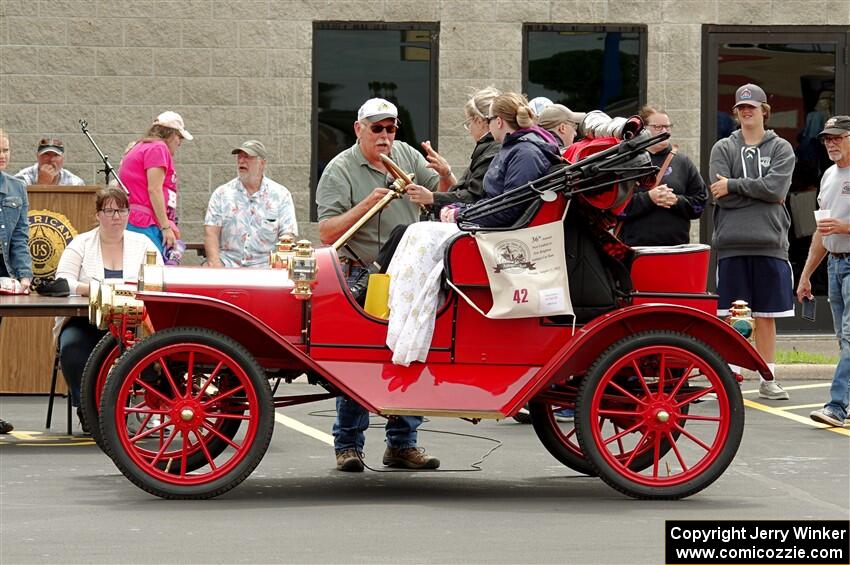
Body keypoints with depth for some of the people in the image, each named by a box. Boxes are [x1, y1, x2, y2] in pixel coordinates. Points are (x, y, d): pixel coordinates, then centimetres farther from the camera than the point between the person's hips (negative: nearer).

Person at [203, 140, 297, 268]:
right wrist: (214, 262, -15)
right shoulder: (222, 194, 11)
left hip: (263, 265, 0)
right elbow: (211, 232, 2)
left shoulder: (281, 195, 8)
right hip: (227, 263, 0)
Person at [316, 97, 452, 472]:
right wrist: (366, 205, -21)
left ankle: (402, 444, 12)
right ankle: (348, 446, 0)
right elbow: (327, 233, -10)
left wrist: (445, 176, -13)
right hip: (360, 278, -4)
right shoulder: (340, 170, -4)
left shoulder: (408, 156, 9)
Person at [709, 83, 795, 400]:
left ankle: (768, 379, 11)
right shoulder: (722, 149, 9)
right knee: (731, 316, -1)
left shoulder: (781, 149, 10)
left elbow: (776, 187, -9)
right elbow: (722, 195, -5)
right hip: (732, 244, 0)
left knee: (767, 317, 5)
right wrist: (761, 193, -5)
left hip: (770, 243, 0)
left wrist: (734, 185, -9)